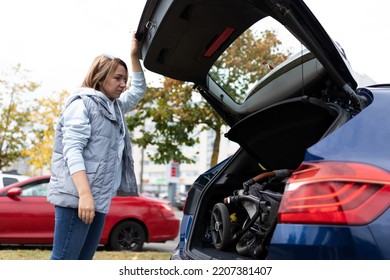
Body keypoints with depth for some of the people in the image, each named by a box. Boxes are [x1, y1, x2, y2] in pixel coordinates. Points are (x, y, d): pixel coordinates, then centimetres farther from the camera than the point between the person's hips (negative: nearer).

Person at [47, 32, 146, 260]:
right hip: (78, 198, -9)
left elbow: (139, 90, 37)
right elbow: (72, 151, -14)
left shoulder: (115, 107, 21)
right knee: (64, 262, -11)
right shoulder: (82, 103, -4)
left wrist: (134, 55, 25)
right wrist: (85, 194, -24)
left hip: (100, 199, 9)